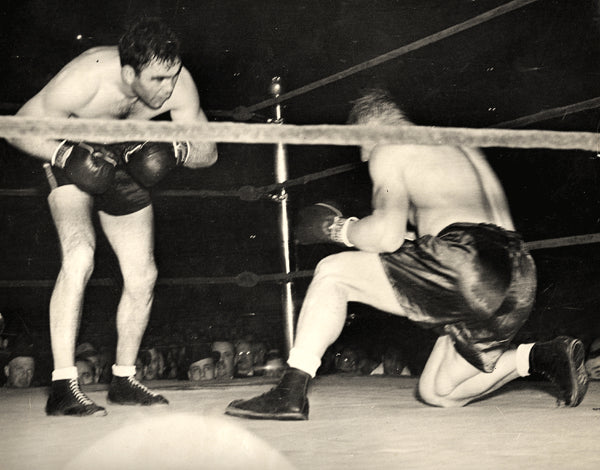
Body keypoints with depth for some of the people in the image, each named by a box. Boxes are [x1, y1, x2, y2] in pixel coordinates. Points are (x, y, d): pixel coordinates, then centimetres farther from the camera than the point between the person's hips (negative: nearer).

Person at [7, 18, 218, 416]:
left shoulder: (178, 83, -23)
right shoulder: (84, 80, -36)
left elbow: (208, 151, -11)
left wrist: (175, 150, -32)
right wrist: (67, 155, -38)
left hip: (126, 164, 5)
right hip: (72, 158, -5)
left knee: (142, 277, 0)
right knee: (80, 256, -29)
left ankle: (124, 380, 20)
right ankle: (62, 388, -24)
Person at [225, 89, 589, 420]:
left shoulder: (388, 149, 6)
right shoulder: (462, 147, 30)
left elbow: (388, 235, -8)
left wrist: (336, 229, 11)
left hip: (464, 265, -8)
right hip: (517, 283, 8)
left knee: (333, 273, 4)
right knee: (437, 393, 21)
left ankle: (291, 392, -6)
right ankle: (544, 355, 9)